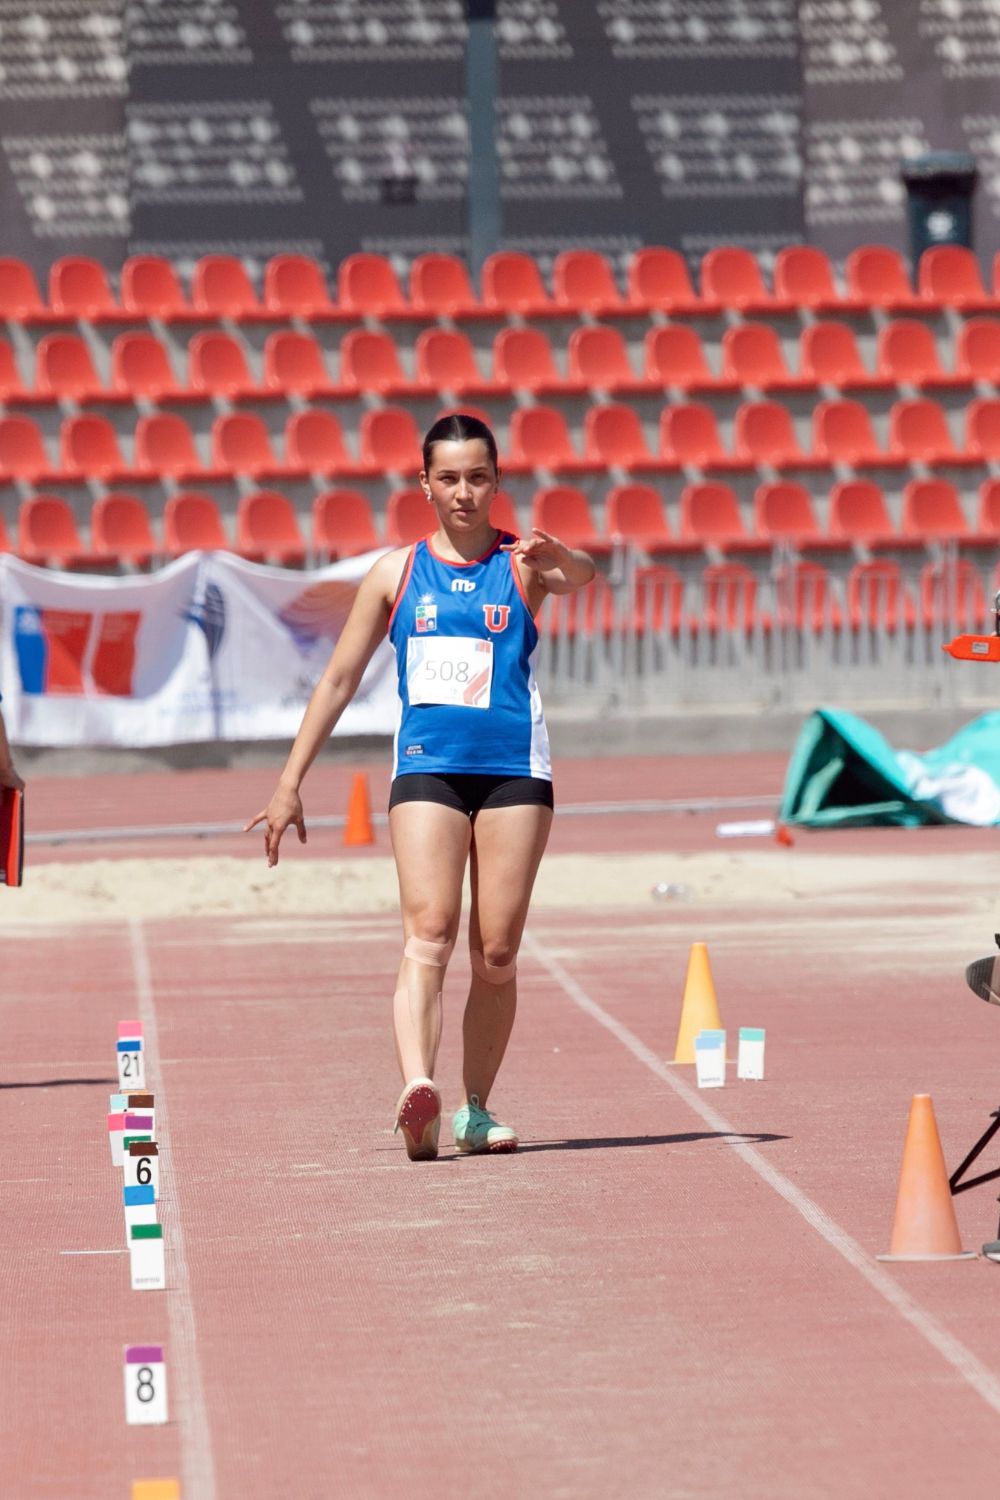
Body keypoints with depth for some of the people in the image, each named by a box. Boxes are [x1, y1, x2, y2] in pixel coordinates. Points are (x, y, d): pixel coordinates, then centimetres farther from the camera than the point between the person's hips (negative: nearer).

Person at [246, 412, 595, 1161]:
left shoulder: (522, 565, 6)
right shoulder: (397, 572, 9)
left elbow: (582, 576, -17)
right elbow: (340, 680, 13)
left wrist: (562, 557, -43)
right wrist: (290, 784, 10)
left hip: (514, 767, 0)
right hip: (426, 768, 0)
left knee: (497, 952, 1)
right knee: (429, 932, -17)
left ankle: (475, 1110, 13)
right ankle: (418, 1092, -34)